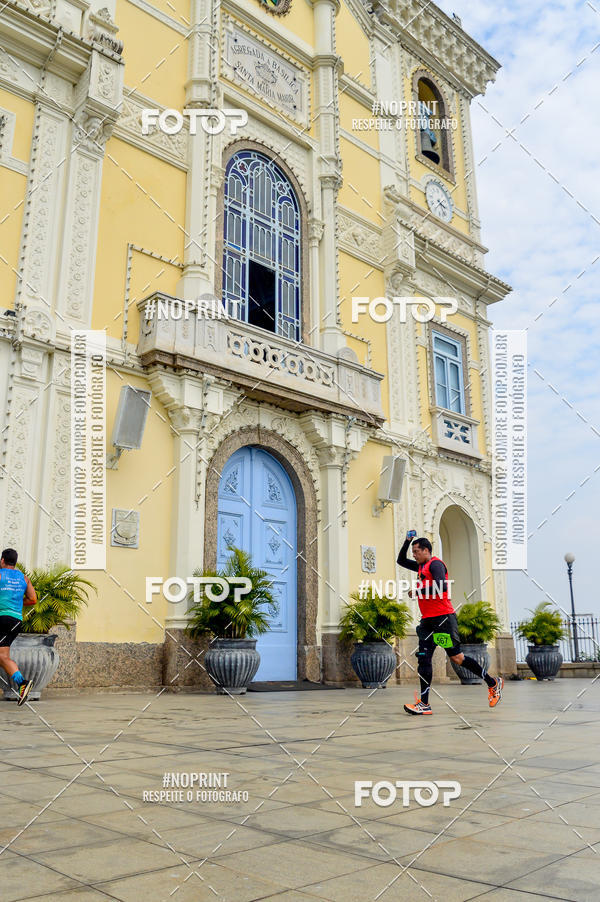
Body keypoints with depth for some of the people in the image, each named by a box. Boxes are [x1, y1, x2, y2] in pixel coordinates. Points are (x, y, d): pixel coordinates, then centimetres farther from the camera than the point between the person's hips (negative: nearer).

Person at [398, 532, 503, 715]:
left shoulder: (435, 564, -9)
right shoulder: (421, 566, 19)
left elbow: (441, 587, -23)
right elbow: (401, 561, 31)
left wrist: (418, 591, -16)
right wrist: (407, 541, 18)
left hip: (443, 618, -9)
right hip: (428, 620, 9)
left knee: (456, 657, -4)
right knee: (423, 659, 1)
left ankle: (494, 683, 12)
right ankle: (424, 704, 2)